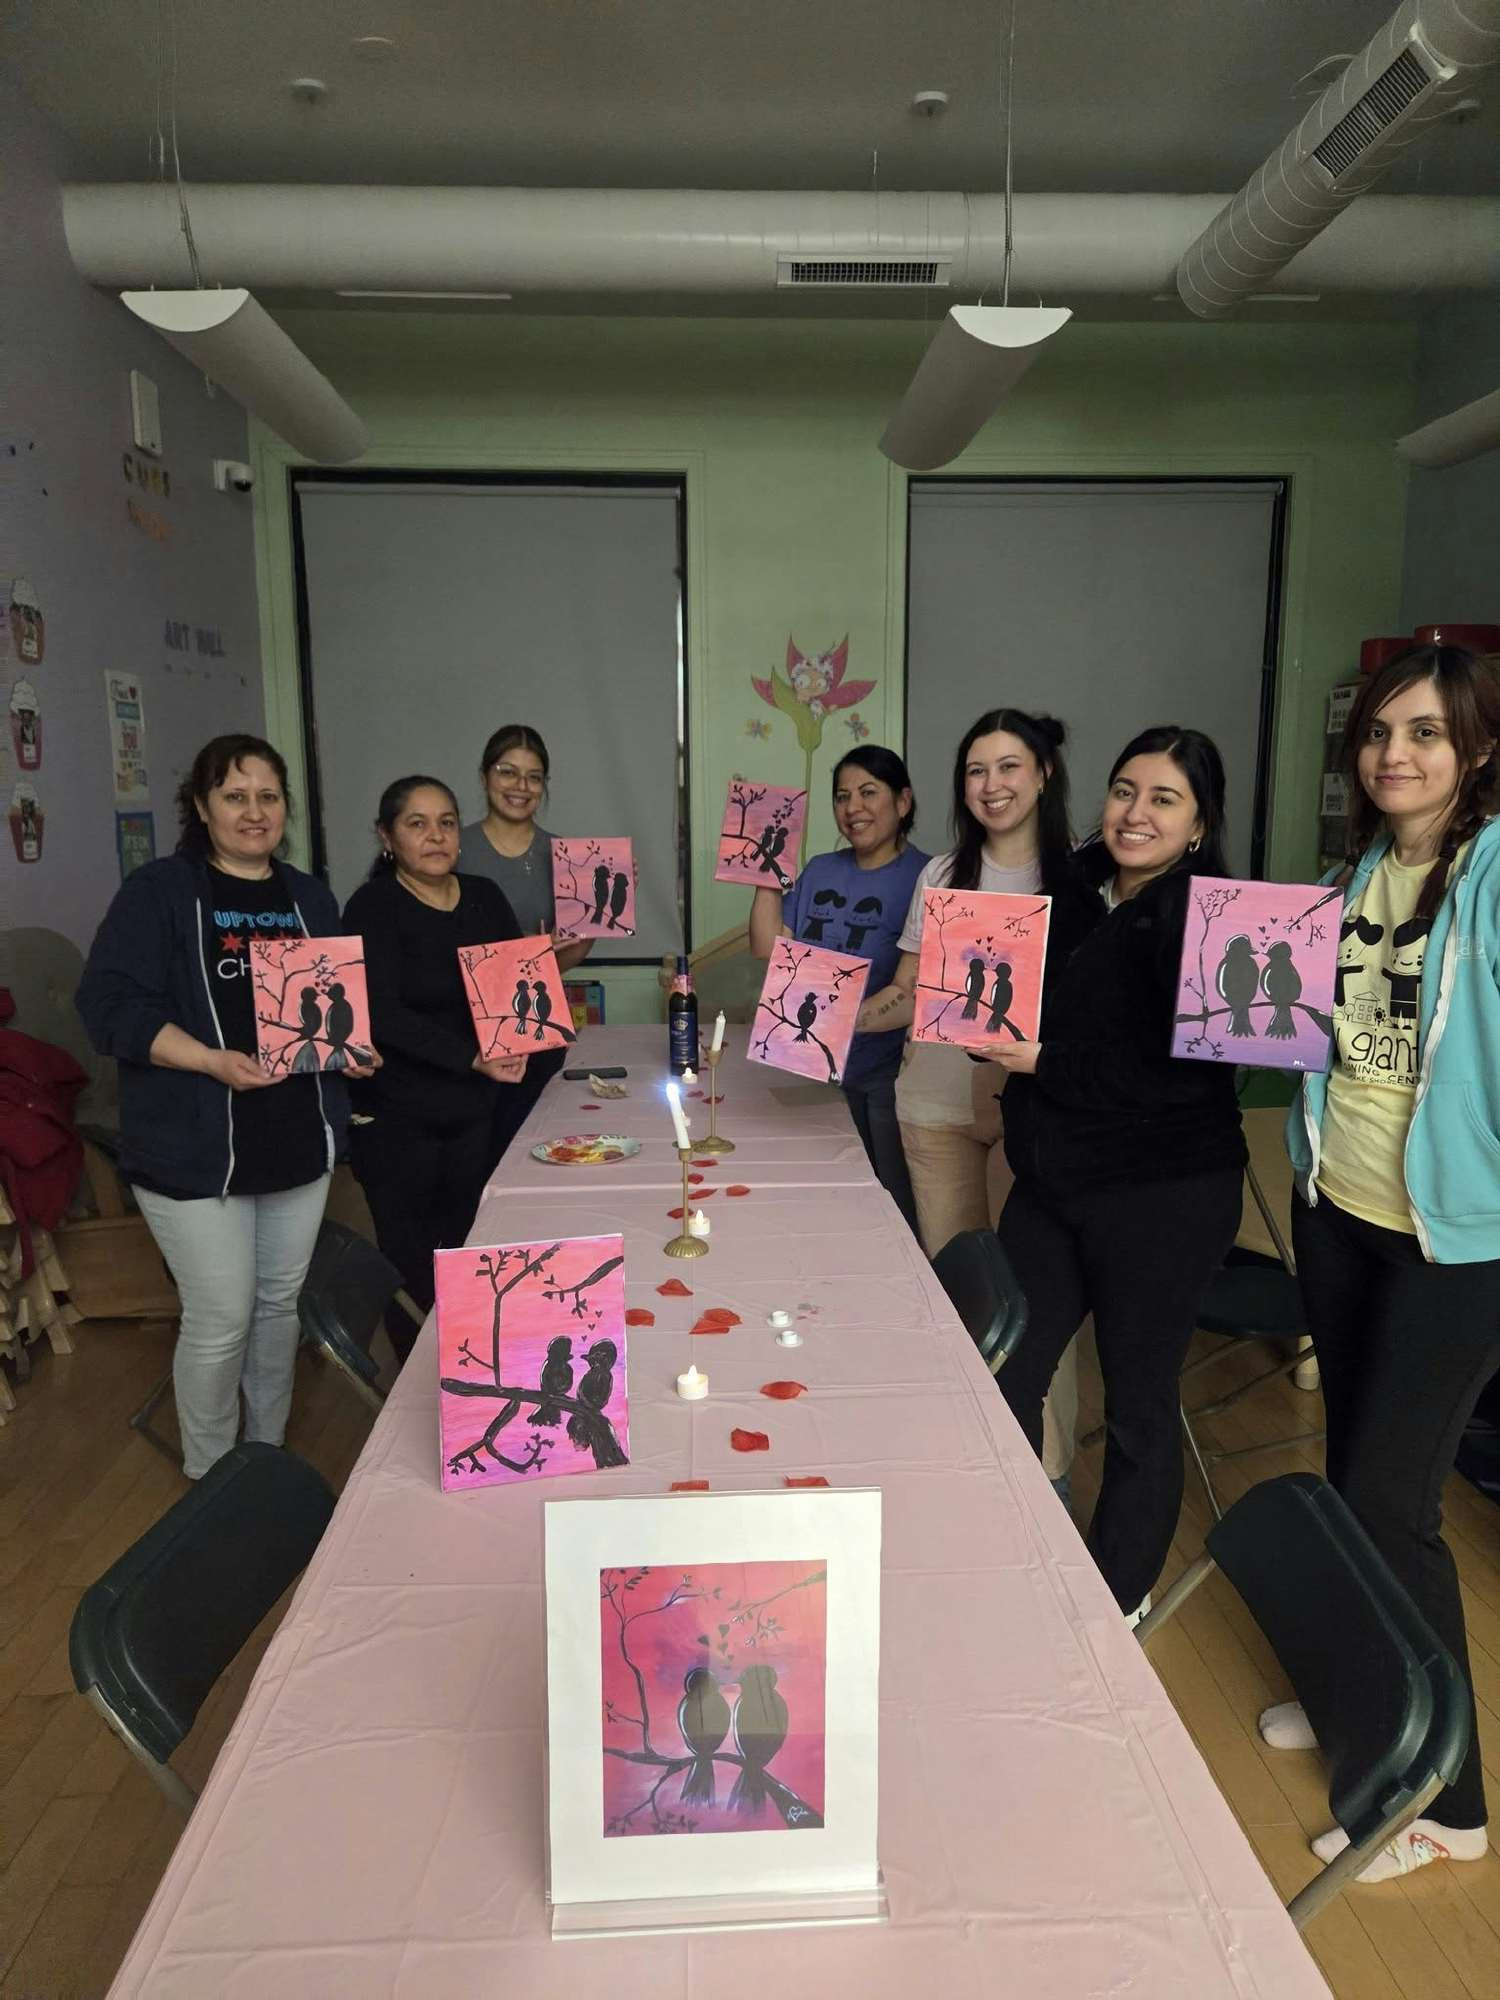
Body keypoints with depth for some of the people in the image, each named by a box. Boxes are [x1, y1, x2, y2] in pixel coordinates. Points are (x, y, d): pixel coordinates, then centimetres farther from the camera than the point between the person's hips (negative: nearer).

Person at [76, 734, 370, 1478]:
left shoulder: (310, 898, 12)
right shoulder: (157, 892, -6)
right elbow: (110, 1004, -14)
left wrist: (354, 1047, -3)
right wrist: (213, 1062, -25)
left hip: (299, 1139, 6)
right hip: (194, 1149, -5)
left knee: (281, 1303, 16)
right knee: (221, 1319, 1)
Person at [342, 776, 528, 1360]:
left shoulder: (484, 897, 8)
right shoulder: (373, 908, -8)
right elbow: (383, 1015, -17)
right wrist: (472, 1059, -25)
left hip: (477, 1114, 5)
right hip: (398, 1120, -4)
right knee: (412, 1269, 3)